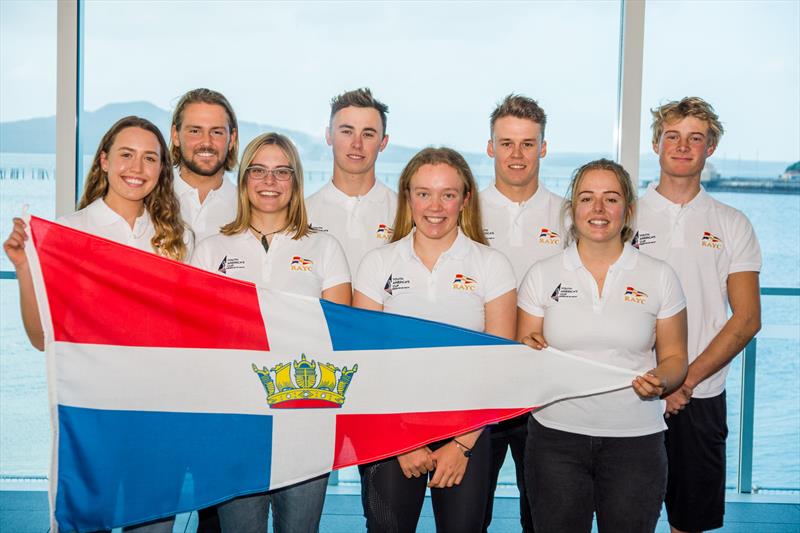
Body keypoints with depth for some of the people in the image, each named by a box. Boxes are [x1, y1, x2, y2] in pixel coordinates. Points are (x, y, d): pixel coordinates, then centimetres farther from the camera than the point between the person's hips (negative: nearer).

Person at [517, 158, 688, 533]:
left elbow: (674, 357, 8)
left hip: (635, 437, 0)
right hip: (556, 435, 0)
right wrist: (528, 351, -14)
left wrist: (660, 381, -13)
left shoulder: (659, 276, 3)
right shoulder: (542, 275, 4)